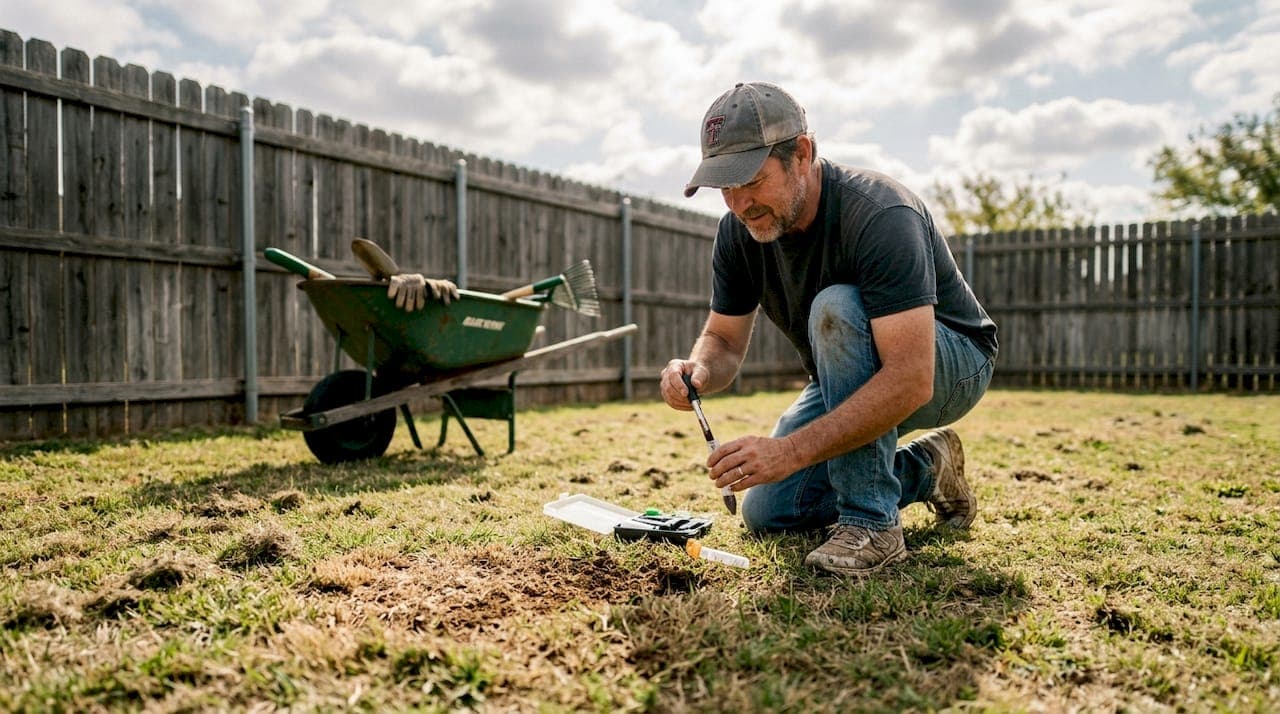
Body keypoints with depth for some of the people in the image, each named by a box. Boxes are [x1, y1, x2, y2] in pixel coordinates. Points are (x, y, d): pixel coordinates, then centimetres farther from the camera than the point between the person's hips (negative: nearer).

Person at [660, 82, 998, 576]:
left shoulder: (880, 216, -33)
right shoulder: (739, 231, -12)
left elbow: (911, 380, -40)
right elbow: (725, 340, -5)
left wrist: (792, 450, -46)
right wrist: (699, 370, -29)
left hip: (951, 366, -6)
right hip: (852, 383, 7)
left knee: (836, 309, -36)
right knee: (767, 514, -4)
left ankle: (871, 525, -26)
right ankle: (923, 471, 15)